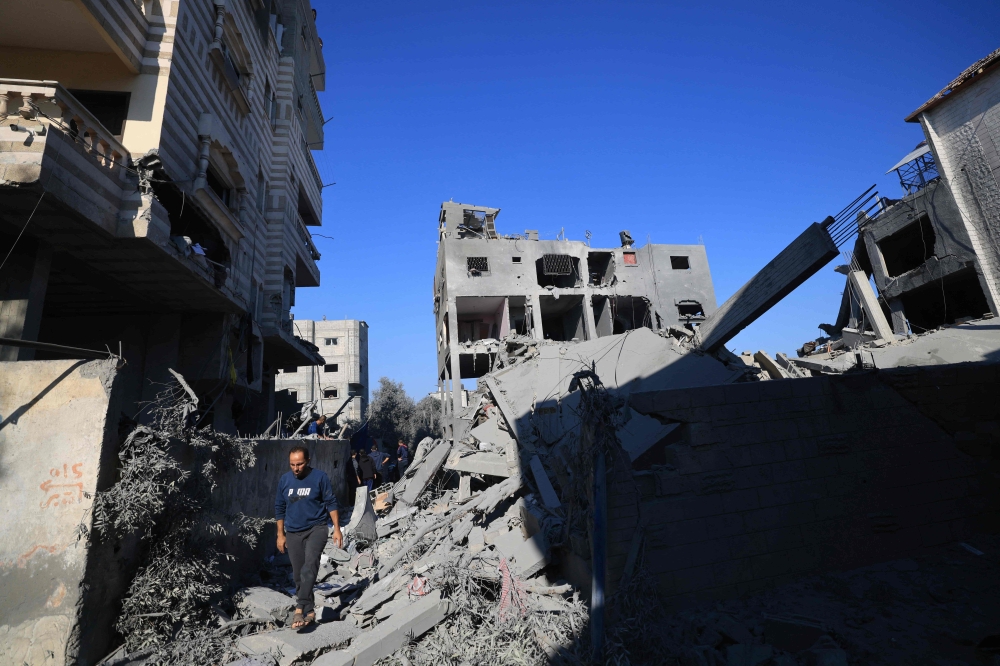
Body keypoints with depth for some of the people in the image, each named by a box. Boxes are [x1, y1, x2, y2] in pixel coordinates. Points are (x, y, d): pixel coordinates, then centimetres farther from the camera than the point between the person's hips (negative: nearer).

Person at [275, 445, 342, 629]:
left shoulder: (320, 476, -10)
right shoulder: (284, 480, 0)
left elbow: (331, 503, -5)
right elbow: (279, 508, 11)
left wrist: (337, 529, -8)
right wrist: (280, 535, 11)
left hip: (316, 528, -4)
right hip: (293, 533, 4)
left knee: (310, 565, -25)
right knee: (298, 575, 9)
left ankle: (300, 608, -21)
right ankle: (309, 612, 23)